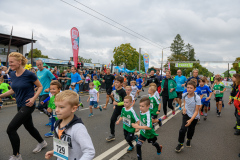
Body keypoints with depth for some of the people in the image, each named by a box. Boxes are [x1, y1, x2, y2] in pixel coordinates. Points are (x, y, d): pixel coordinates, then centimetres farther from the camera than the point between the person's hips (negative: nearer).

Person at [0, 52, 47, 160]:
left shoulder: (29, 74, -17)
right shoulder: (13, 74, 4)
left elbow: (40, 87, -7)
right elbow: (13, 90, 16)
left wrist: (33, 98, -19)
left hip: (28, 105, -8)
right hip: (20, 105, 8)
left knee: (11, 129, -10)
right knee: (29, 126, 21)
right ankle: (42, 143, 45)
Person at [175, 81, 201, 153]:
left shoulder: (197, 98, -26)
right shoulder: (184, 95, -14)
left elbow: (196, 111, -22)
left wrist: (190, 120, -29)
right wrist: (184, 107, -4)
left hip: (194, 117, -1)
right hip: (186, 114, 2)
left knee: (191, 129, 15)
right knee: (183, 129, -11)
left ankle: (189, 140, 47)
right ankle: (180, 144, 7)